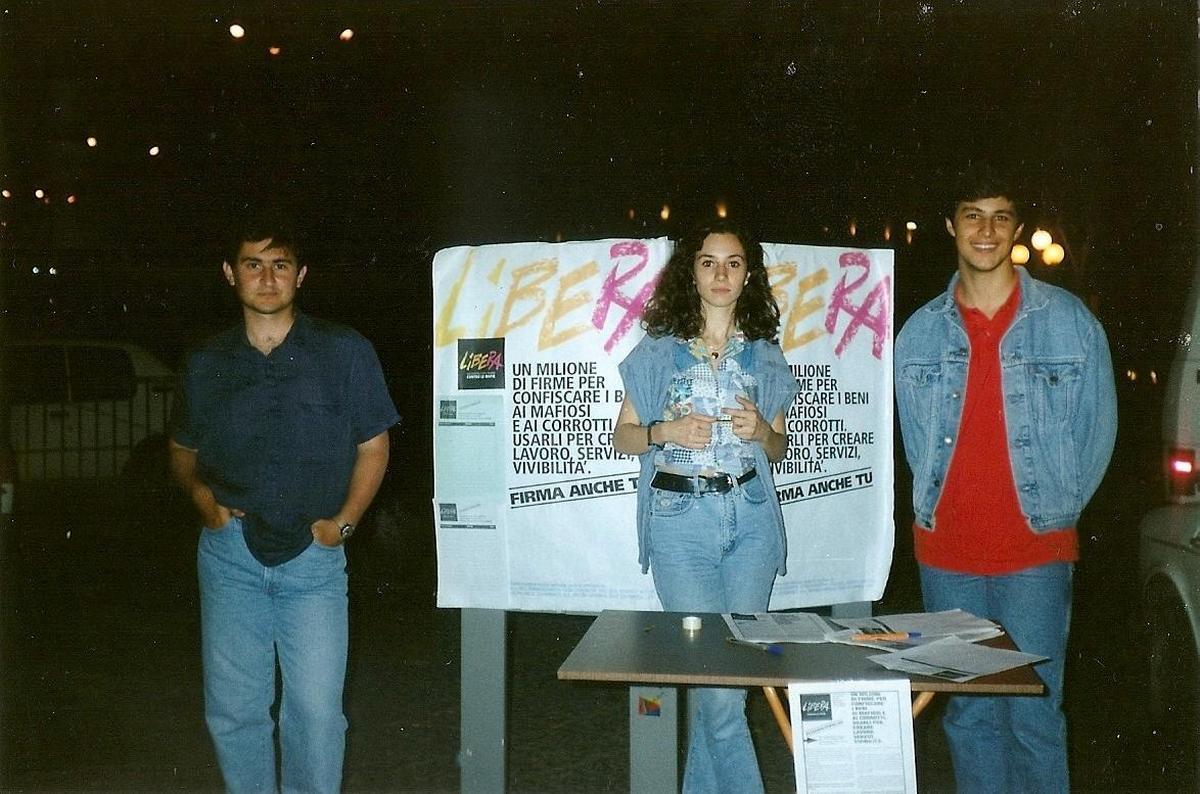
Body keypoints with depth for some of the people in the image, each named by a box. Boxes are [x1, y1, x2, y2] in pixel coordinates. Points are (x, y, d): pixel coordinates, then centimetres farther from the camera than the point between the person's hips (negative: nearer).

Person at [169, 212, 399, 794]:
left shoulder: (345, 353, 1)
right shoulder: (206, 363, 9)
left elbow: (373, 445, 6)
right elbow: (182, 449, 20)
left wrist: (343, 522, -5)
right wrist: (200, 494, 0)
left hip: (312, 555, -2)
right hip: (229, 552, 3)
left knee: (316, 711, -2)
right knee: (232, 708, 9)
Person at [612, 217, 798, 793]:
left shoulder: (765, 355, 10)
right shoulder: (659, 348, 4)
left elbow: (778, 451, 16)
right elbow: (623, 438, 7)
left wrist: (761, 431, -6)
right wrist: (667, 432, -13)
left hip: (751, 519, 3)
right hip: (680, 519, -2)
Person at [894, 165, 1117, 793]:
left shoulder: (1067, 319, 0)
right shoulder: (920, 331, 6)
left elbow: (1098, 425, 4)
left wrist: (1057, 509, 2)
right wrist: (938, 507, 7)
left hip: (1036, 550, -2)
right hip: (944, 550, 3)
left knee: (1033, 714, -1)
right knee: (968, 713, 11)